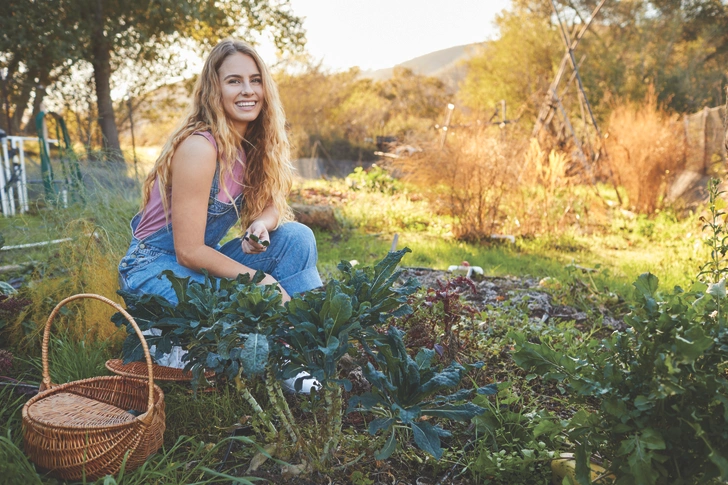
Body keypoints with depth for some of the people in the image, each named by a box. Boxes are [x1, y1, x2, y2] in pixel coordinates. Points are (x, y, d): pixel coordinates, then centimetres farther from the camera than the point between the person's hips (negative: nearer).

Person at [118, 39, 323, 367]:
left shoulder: (253, 144, -1)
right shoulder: (199, 147, -23)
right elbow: (189, 251, -23)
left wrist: (261, 225, -20)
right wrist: (263, 282, -20)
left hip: (204, 262, 8)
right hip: (156, 267, -8)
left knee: (297, 236, -10)